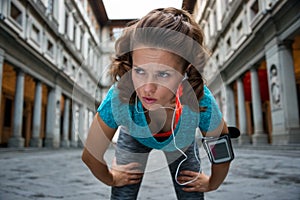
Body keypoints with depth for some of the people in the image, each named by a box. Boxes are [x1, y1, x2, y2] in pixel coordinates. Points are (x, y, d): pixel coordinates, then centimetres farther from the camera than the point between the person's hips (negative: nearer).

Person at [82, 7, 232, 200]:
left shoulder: (201, 103, -42)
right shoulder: (118, 99, -42)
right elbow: (91, 156, -22)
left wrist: (211, 183, -2)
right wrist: (111, 178, -6)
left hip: (182, 143, 1)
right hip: (134, 139, 0)